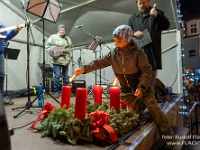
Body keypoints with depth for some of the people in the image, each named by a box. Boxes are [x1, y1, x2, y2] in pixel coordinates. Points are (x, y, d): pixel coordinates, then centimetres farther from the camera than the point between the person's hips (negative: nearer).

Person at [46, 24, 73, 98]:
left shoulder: (68, 38, 19)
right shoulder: (53, 37, 3)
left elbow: (71, 48, 22)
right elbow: (47, 46, -2)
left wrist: (70, 56, 8)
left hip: (66, 60, 5)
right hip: (57, 60, -5)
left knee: (65, 77, 9)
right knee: (57, 76, -5)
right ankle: (56, 92, 5)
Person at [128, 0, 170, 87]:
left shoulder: (157, 13, 14)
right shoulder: (132, 18, 19)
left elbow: (166, 25, 2)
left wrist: (157, 16, -15)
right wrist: (133, 34, -8)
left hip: (152, 53, -1)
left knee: (150, 84, 3)